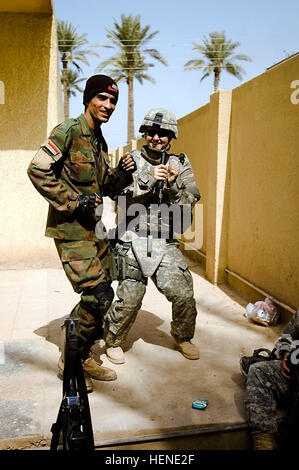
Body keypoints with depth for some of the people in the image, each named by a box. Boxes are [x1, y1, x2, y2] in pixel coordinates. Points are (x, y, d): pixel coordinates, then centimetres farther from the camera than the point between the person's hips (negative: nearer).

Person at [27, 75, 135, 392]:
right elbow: (37, 171, -17)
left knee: (101, 295, 11)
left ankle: (83, 358, 27)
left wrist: (121, 174, 1)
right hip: (71, 228, -9)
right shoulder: (69, 131, -9)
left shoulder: (99, 141, 17)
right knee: (98, 295, -12)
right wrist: (73, 202, -18)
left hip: (93, 228, 9)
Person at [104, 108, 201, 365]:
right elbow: (121, 196, -8)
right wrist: (149, 179, -20)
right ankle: (113, 340, 22)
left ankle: (183, 338, 26)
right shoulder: (132, 159, 4)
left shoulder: (181, 164, 9)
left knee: (184, 295, -2)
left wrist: (173, 184, -17)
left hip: (165, 242, 2)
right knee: (130, 298, -4)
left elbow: (189, 202, 1)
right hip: (133, 239, -2)